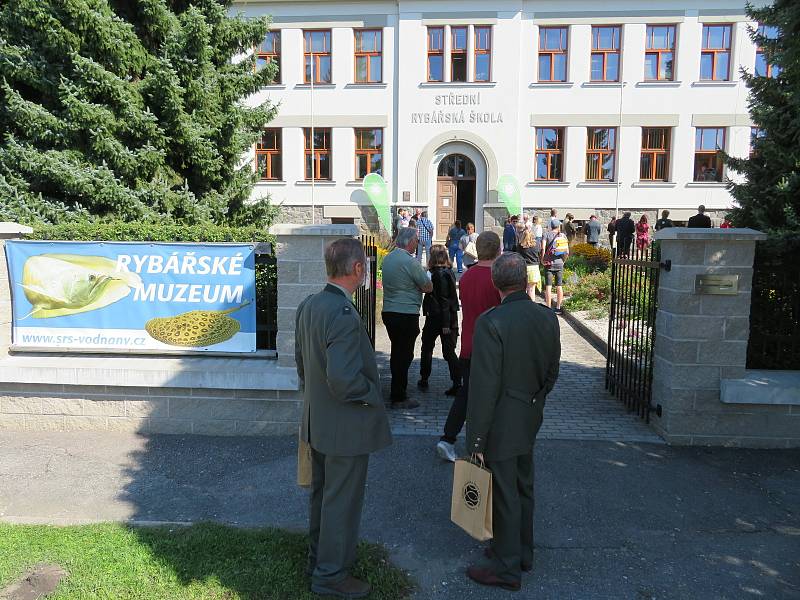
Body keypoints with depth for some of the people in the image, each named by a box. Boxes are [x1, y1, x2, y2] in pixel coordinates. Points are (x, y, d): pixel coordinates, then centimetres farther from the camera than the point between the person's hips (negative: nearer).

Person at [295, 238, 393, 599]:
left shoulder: (308, 306, 0)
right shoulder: (344, 316, -29)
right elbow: (343, 379, -32)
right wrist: (372, 394, -15)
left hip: (317, 420, 9)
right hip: (345, 427, -9)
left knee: (322, 493, 24)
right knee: (342, 501, 9)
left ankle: (319, 556, 42)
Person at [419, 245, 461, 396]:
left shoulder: (438, 274, -16)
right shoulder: (448, 272, 9)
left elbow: (444, 300, -19)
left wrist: (445, 324, -19)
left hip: (436, 318, -7)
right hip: (450, 318, 7)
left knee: (427, 348, 12)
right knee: (449, 351, 6)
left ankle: (424, 380, 24)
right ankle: (457, 383, -1)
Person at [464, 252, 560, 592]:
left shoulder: (491, 322, -23)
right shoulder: (547, 318, -3)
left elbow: (484, 386, -22)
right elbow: (552, 372, 7)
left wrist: (476, 438, -14)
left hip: (501, 424, -7)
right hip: (530, 420, 7)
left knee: (504, 494, 7)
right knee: (523, 488, 22)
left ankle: (507, 567, 24)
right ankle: (522, 552, 40)